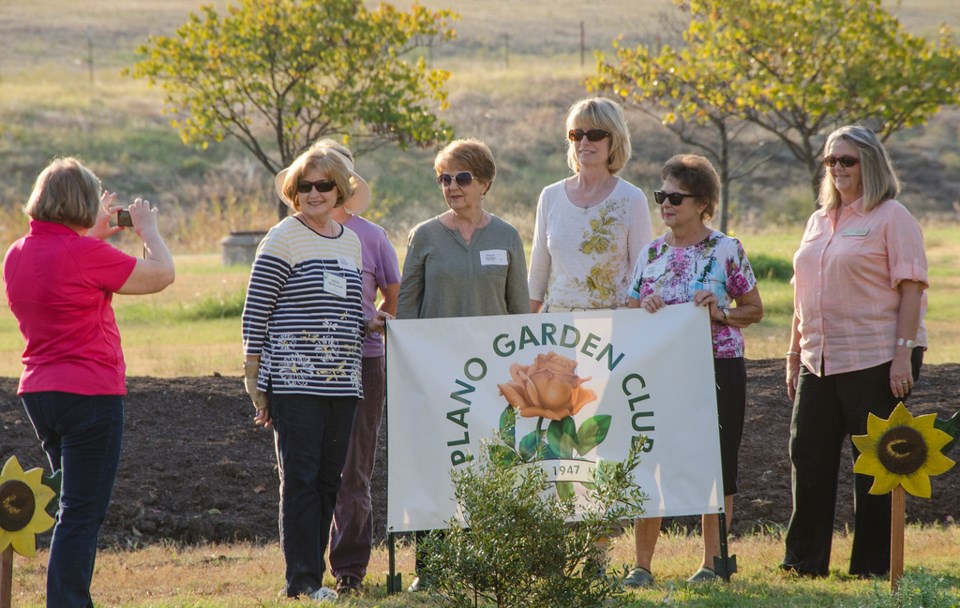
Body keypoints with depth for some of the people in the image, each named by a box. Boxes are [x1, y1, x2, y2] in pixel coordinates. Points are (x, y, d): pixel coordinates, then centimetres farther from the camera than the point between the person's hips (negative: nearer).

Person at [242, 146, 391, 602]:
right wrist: (255, 382, -8)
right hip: (296, 382, -6)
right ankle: (302, 581, -6)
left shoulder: (351, 242, 16)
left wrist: (369, 324, 5)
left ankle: (314, 575, 12)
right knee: (301, 479, -7)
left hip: (342, 383, 6)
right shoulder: (283, 239, -4)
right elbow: (255, 313, -5)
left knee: (328, 480, 7)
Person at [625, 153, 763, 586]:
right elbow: (629, 314, 14)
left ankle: (713, 562, 13)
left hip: (718, 369, -3)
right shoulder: (651, 253, 8)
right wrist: (645, 307, -7)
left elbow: (754, 310, 4)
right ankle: (642, 564, 4)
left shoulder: (726, 251, -2)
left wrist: (722, 313, -14)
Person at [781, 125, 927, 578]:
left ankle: (874, 563, 6)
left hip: (876, 360, -7)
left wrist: (903, 352, -17)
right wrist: (794, 354, 17)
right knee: (809, 457, 5)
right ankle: (805, 559, 14)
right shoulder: (819, 221, 17)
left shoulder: (891, 217, -4)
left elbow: (911, 287, -10)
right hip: (821, 362, 7)